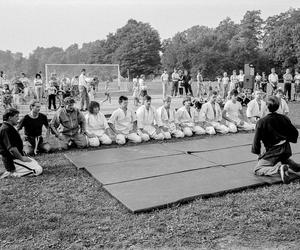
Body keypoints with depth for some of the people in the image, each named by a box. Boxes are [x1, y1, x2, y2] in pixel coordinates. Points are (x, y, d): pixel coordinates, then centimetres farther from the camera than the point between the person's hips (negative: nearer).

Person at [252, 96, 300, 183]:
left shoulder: (262, 122, -15)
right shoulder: (284, 118, -1)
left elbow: (257, 139, -12)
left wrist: (257, 152, 3)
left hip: (272, 152, -6)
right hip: (286, 150, 6)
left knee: (257, 170, 0)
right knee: (284, 159, 39)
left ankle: (279, 168, -22)